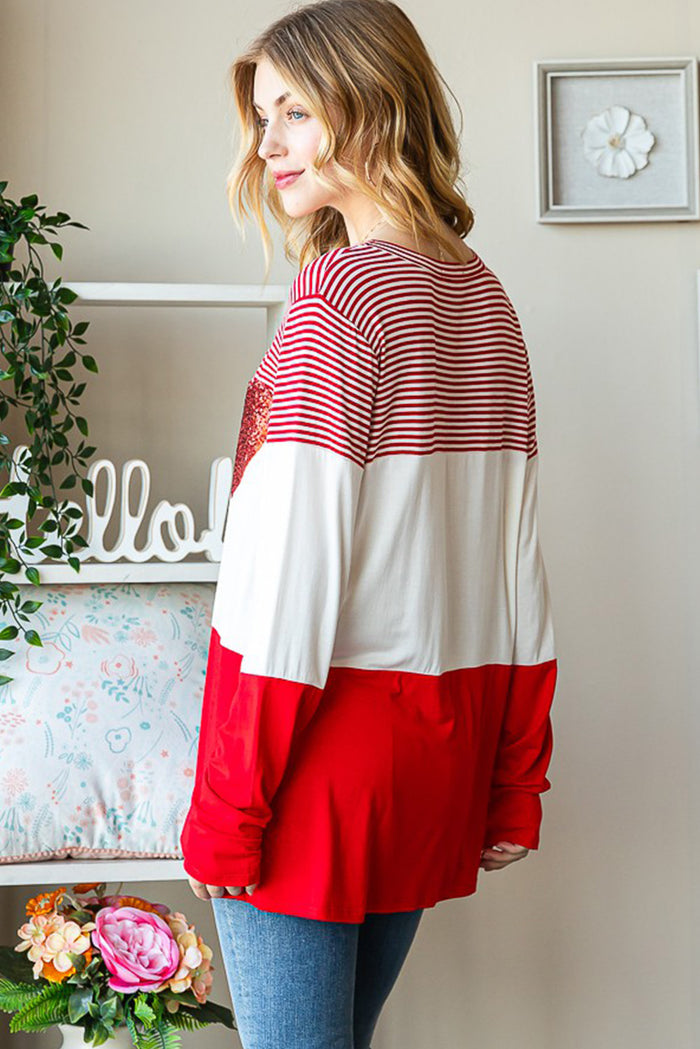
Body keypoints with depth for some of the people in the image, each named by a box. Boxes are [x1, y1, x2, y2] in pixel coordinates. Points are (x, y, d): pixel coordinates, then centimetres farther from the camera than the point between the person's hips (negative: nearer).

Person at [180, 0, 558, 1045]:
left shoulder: (341, 288, -13)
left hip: (328, 735, -7)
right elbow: (520, 566, 8)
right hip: (439, 745, 8)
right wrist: (516, 787, 14)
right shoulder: (485, 298, 8)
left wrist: (225, 810, -13)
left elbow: (292, 565, -18)